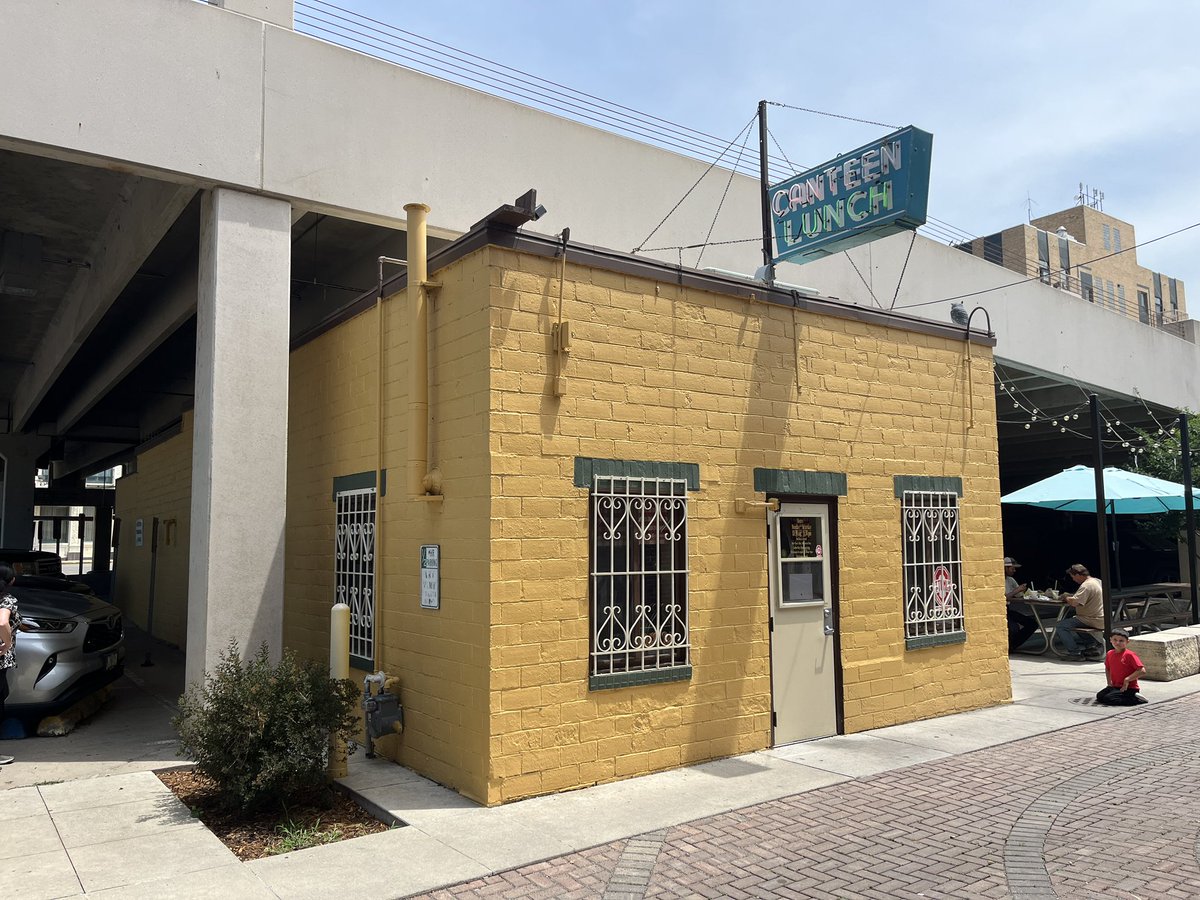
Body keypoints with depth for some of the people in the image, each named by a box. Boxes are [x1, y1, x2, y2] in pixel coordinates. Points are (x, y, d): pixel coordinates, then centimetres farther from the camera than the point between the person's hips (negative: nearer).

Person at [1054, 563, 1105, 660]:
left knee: (1060, 626, -11)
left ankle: (1075, 652, -8)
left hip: (1092, 621, -10)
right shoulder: (1097, 581, 11)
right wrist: (1070, 595, 10)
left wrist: (1066, 598, -8)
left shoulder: (1086, 586, -21)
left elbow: (1074, 602, -29)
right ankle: (1091, 644, 18)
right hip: (1100, 620, 10)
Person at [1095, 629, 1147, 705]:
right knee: (1099, 696, -6)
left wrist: (1127, 680, -21)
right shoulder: (1110, 654, 7)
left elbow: (1142, 671, -20)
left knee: (1108, 699, -24)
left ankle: (1134, 698, -7)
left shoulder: (1129, 655, -14)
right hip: (1115, 687, 8)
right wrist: (1109, 682, 13)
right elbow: (1107, 668, 25)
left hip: (1129, 688, -8)